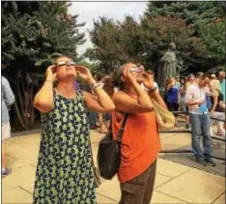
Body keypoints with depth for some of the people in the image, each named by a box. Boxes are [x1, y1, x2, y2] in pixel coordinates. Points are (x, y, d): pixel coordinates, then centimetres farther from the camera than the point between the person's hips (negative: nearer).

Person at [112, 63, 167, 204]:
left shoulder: (144, 94, 9)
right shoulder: (120, 96, -16)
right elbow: (147, 106, -32)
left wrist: (152, 88, -1)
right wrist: (133, 81, -21)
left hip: (150, 157, 8)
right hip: (134, 163, -8)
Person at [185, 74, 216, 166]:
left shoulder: (205, 88, 9)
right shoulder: (191, 88, -7)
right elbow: (187, 102, -9)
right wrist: (197, 102, -19)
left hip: (205, 114, 6)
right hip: (195, 114, -6)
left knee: (207, 135, 7)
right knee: (196, 136, 2)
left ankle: (208, 156, 15)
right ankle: (199, 156, 12)